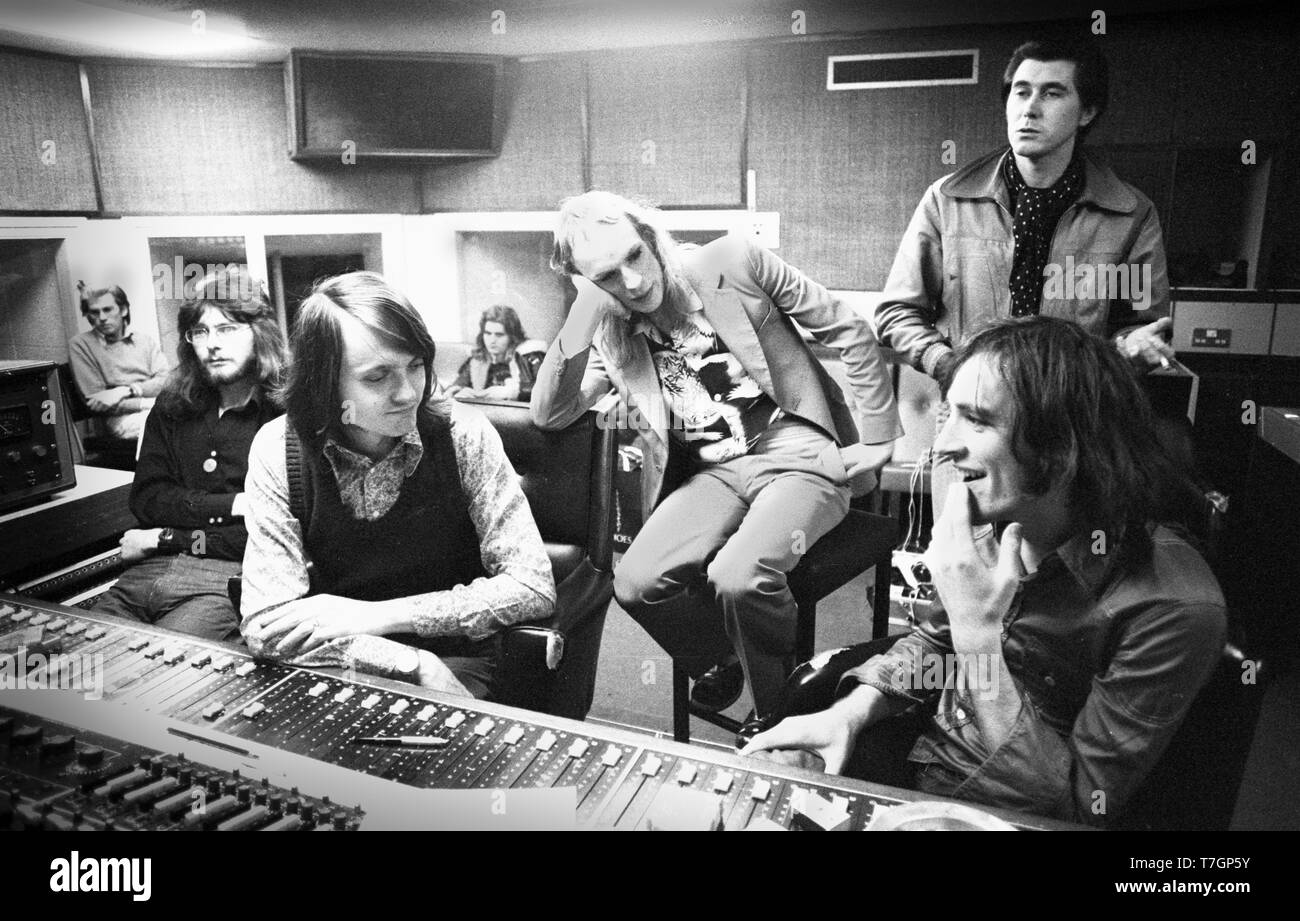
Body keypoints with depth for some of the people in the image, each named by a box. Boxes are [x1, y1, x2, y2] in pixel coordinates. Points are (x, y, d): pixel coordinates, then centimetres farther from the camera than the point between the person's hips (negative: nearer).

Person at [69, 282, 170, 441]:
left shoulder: (144, 339, 18)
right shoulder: (80, 345, 7)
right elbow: (95, 402, -1)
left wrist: (128, 390, -11)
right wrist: (154, 402, -9)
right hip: (123, 418, -4)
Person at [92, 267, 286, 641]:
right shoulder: (173, 407, 16)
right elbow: (146, 498, 7)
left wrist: (168, 538, -4)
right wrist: (230, 505, -9)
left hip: (230, 577, -5)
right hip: (149, 570, 6)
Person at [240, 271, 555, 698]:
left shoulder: (461, 434, -12)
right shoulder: (277, 450, -9)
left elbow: (533, 587, -14)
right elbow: (266, 626, -13)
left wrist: (376, 614, -17)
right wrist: (416, 665, -24)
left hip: (452, 660, 0)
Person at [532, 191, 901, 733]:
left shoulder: (732, 264, -3)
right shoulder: (610, 333, 8)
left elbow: (850, 333, 1)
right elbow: (548, 416, -3)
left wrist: (876, 439, -2)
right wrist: (581, 319, -12)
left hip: (798, 454, -4)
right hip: (713, 473, 4)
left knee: (738, 577, -30)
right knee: (635, 583, -20)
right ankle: (723, 665, 11)